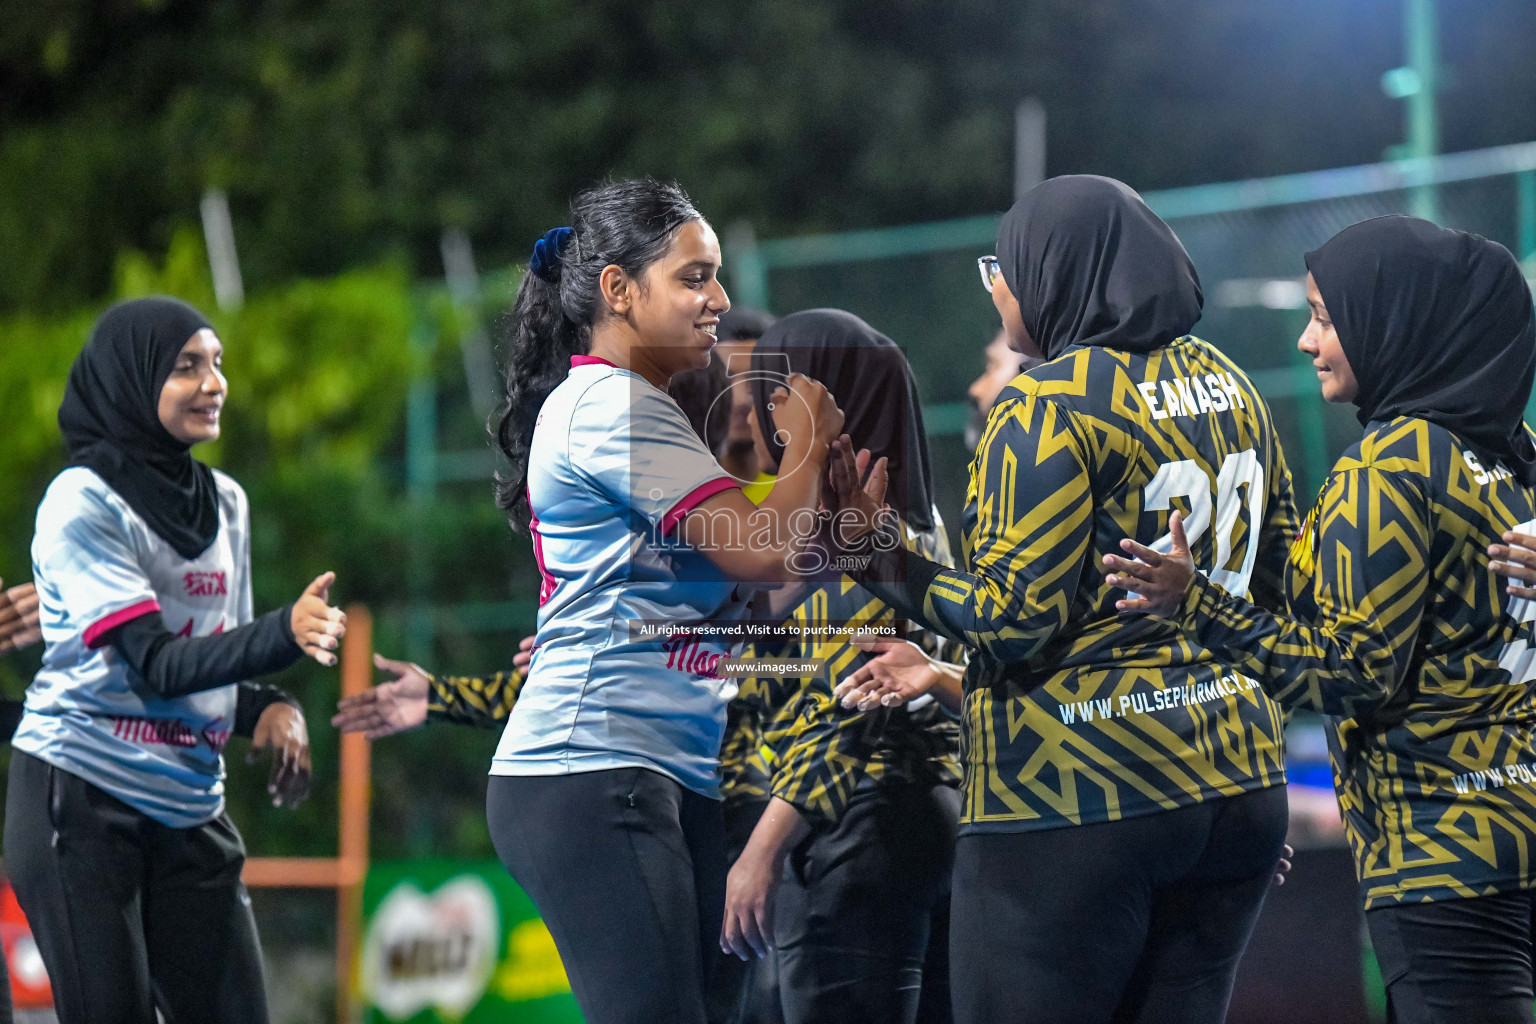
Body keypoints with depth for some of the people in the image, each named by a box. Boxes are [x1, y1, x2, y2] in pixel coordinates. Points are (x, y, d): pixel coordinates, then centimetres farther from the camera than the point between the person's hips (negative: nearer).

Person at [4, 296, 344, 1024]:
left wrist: (270, 711, -5)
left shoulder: (225, 503, 11)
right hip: (80, 801, -6)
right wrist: (283, 633, -34)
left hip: (189, 811, 6)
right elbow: (156, 665, -19)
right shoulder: (83, 504, -10)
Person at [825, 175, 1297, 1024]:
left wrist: (884, 567, -7)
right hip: (1237, 789, 8)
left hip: (1079, 802, -8)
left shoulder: (1047, 407, -12)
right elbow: (1278, 570, 18)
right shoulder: (1229, 388, 12)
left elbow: (1015, 620, -16)